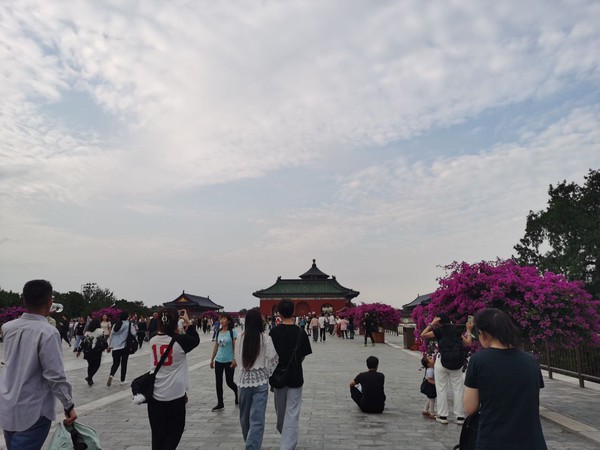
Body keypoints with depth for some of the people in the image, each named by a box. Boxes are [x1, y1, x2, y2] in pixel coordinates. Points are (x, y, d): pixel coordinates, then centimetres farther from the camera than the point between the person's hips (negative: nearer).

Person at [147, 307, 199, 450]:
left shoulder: (153, 340, -2)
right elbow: (195, 340, 7)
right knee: (175, 430, 13)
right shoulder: (181, 340, -12)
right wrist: (188, 322, 13)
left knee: (158, 434, 13)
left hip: (155, 395, 4)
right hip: (175, 395, -4)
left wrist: (161, 320, 12)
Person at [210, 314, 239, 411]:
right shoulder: (218, 332, 5)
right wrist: (212, 359, 12)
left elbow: (235, 347, -10)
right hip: (218, 360, 5)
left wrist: (234, 359, -16)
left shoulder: (232, 332, -9)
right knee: (218, 382, 6)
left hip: (229, 361, -5)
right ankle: (220, 404, 18)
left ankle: (238, 394, 31)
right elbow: (215, 347, 11)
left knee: (229, 382, 0)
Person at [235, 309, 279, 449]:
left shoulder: (241, 337, -4)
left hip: (244, 379, 4)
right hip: (260, 380, -3)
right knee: (257, 418, 0)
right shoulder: (265, 338, -11)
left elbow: (238, 358, 6)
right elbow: (274, 359, -9)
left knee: (245, 416, 20)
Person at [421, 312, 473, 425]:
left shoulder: (439, 330, 0)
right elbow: (468, 343, 12)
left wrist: (431, 324, 3)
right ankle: (460, 416, 8)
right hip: (457, 363, 3)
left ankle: (443, 416, 4)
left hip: (443, 360, -3)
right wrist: (469, 331, 24)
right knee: (458, 389, 7)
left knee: (442, 389, 4)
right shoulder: (456, 330, 9)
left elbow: (423, 335, -2)